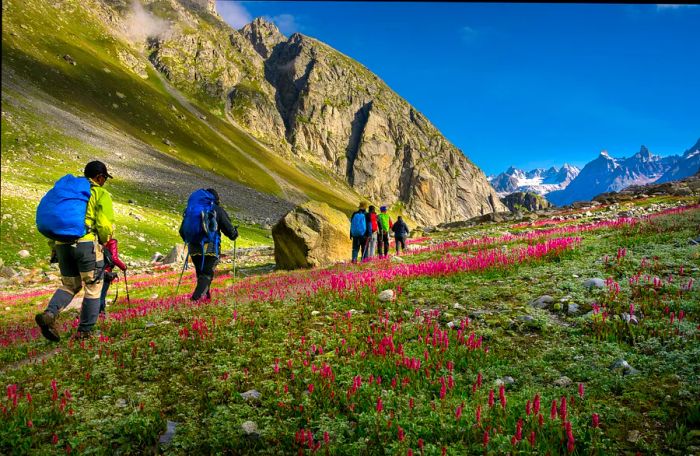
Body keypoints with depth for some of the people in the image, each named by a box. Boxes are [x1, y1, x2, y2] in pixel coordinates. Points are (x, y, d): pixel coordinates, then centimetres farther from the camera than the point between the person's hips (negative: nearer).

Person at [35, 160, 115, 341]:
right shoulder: (101, 194, 2)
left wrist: (54, 246, 23)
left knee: (69, 285, 20)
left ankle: (49, 314, -5)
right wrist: (104, 240, 11)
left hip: (62, 243, 6)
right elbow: (105, 224, -9)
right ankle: (85, 330, 9)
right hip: (86, 244, -6)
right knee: (93, 287, 7)